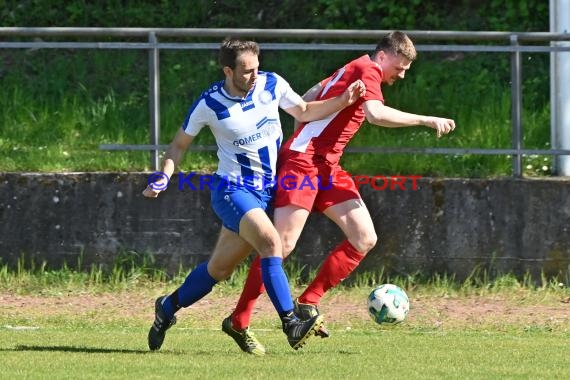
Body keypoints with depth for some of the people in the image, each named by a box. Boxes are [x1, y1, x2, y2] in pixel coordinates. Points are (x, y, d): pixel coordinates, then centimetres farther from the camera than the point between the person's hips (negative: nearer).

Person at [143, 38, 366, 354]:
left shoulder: (272, 84, -3)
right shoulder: (209, 104, -13)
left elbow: (303, 112, 14)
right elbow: (179, 144, 1)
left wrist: (342, 101, 1)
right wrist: (164, 177, -14)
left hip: (268, 191, 5)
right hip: (232, 190, -5)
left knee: (219, 269, 10)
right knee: (270, 242, -29)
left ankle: (167, 308, 32)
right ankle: (291, 326, -31)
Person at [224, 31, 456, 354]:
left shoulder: (353, 70, 19)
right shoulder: (367, 71, -10)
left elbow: (309, 97, 26)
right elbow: (376, 114, -28)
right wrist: (426, 121, -24)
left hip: (326, 167, 10)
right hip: (303, 161, -10)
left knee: (365, 239, 0)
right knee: (283, 244, -13)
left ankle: (308, 303, 4)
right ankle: (238, 322, -6)